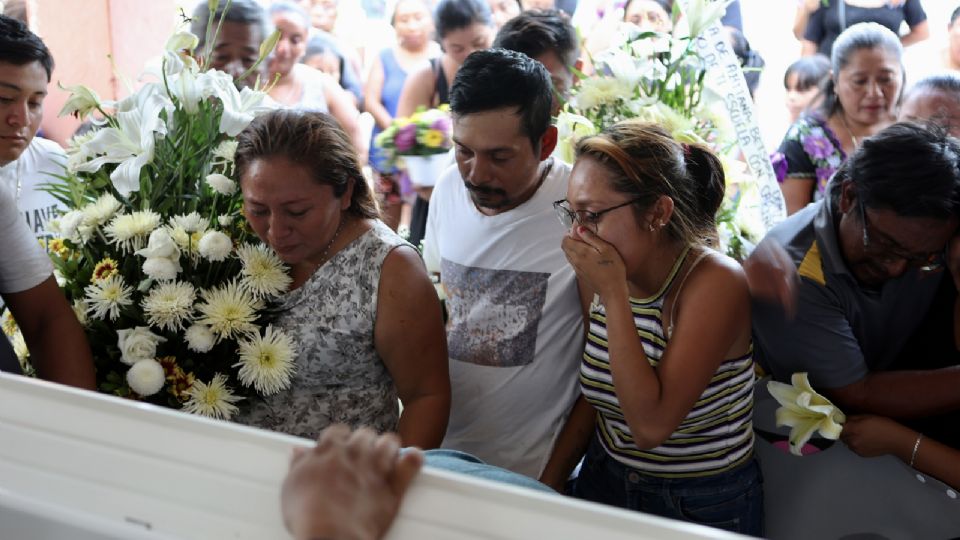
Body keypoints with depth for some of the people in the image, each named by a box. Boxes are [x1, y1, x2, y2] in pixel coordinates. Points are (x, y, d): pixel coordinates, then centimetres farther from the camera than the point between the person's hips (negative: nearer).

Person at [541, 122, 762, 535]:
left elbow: (650, 426, -27)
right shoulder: (596, 276, -3)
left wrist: (614, 294, -27)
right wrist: (545, 489, 2)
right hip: (604, 485, 4)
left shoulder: (715, 284, -20)